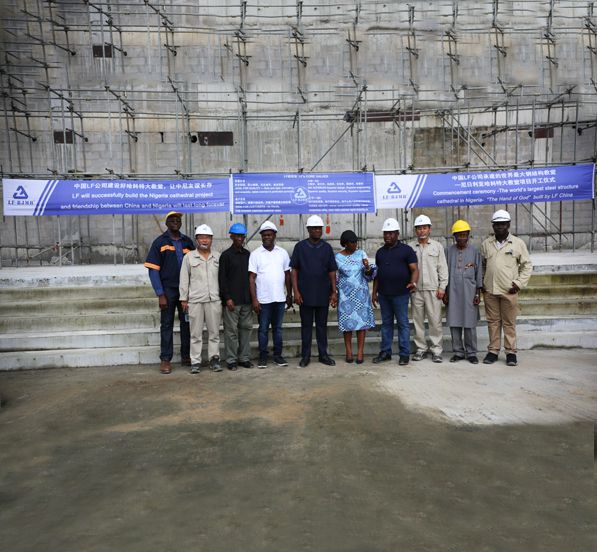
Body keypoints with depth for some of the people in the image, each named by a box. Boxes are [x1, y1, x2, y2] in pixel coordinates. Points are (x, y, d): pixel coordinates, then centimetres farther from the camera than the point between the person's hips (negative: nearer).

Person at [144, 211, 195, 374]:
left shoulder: (188, 242, 7)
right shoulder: (160, 242, -1)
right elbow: (153, 270, -5)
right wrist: (160, 294, -11)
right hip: (168, 290, -3)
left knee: (187, 323, 9)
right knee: (167, 325, 4)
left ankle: (186, 356, 22)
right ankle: (165, 359, 12)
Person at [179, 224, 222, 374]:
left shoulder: (218, 256, 9)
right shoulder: (189, 257, 4)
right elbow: (184, 279, 5)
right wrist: (184, 299, 1)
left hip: (214, 300, 2)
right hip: (195, 300, -1)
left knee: (214, 332, 6)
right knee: (196, 333, 4)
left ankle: (214, 359, 16)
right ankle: (195, 361, 11)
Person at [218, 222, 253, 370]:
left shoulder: (248, 254, 12)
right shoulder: (226, 255, -2)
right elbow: (222, 279, -6)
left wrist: (252, 296, 12)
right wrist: (227, 298, -12)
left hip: (246, 299, 5)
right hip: (232, 300, -5)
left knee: (246, 328, 8)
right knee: (231, 330, -1)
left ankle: (244, 358, 17)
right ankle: (231, 360, 8)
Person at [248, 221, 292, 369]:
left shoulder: (283, 253, 7)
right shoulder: (255, 254, -1)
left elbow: (287, 275, 11)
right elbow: (251, 278, -4)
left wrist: (289, 295, 9)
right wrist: (254, 299, -9)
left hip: (280, 298, 2)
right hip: (263, 299, -2)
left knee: (277, 328, 10)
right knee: (263, 329, 5)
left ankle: (278, 355, 20)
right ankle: (263, 357, 15)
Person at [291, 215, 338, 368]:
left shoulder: (327, 247, 6)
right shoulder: (300, 246, 0)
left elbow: (332, 271, 7)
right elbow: (294, 270, 0)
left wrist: (334, 292, 1)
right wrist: (296, 291, -8)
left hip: (323, 295, 2)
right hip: (305, 294, -1)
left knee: (322, 325, 10)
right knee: (306, 325, 6)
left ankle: (323, 354, 20)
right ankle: (305, 356, 16)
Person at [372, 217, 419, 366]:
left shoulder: (406, 250, -1)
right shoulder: (380, 252, 14)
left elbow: (414, 270, -7)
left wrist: (413, 283, -26)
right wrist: (374, 292, 13)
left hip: (400, 294, -5)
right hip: (383, 294, 5)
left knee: (403, 323, 1)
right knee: (386, 323, 11)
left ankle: (404, 354, 8)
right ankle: (385, 352, 18)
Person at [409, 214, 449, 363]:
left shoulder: (437, 246, 8)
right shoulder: (410, 247, 8)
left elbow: (443, 268, 5)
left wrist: (442, 287, -2)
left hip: (433, 289, -1)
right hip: (416, 289, 1)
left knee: (435, 321, -1)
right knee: (418, 320, 6)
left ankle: (436, 350, 7)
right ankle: (421, 349, 17)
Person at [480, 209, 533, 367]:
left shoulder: (518, 243, 2)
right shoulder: (486, 244, 10)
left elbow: (527, 265, 4)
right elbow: (482, 265, 15)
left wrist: (519, 283, -5)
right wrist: (482, 283, 6)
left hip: (509, 291, -2)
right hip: (489, 290, 3)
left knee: (509, 322, 3)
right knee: (493, 321, 8)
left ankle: (511, 352, 13)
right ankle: (493, 351, 16)